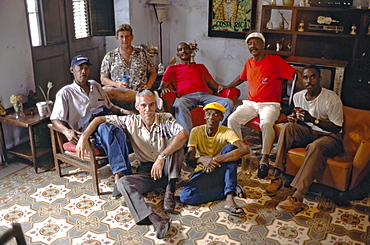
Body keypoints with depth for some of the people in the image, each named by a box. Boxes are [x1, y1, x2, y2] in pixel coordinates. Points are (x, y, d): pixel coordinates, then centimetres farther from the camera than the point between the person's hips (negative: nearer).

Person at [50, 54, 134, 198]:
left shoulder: (95, 86, 25)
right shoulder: (65, 93, 9)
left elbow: (109, 106, 34)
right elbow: (55, 119, 1)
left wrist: (123, 111, 13)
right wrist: (66, 131, -20)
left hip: (106, 127, 5)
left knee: (119, 134, -34)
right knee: (105, 128, -40)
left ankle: (119, 176, -38)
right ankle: (123, 174, -44)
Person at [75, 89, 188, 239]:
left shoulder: (166, 119, -6)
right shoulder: (131, 122, 2)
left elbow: (183, 135, -26)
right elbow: (100, 119, 6)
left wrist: (162, 157, -34)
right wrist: (83, 137, -10)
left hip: (168, 169, -2)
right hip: (147, 171, 2)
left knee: (175, 140, -25)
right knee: (123, 183, -26)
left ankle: (169, 190, -22)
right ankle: (154, 219, -47)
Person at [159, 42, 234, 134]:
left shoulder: (201, 67, 35)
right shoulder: (172, 68, 28)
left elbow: (212, 84, 29)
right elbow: (162, 86, 19)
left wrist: (220, 87, 5)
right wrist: (163, 89, -7)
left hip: (204, 95, 3)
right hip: (186, 97, -3)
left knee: (228, 103, -26)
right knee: (179, 104, -42)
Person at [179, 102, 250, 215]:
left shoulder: (227, 132, -11)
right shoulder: (196, 131, -7)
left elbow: (245, 149, -30)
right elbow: (189, 160, -13)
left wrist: (215, 159, -37)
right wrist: (201, 159, -39)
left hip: (221, 171, -1)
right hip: (203, 172, 1)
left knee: (229, 148, -28)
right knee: (185, 196, -28)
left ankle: (229, 198, -35)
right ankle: (232, 189, -15)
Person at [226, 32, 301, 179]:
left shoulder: (274, 61, -4)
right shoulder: (249, 63, 14)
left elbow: (295, 75, -7)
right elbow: (241, 78, 33)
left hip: (270, 104, -5)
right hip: (250, 102, 5)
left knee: (266, 123, -34)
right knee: (232, 119, -19)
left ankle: (265, 158, -18)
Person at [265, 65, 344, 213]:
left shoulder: (332, 99, -15)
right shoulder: (298, 97, 3)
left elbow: (337, 128, -15)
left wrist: (313, 119, -27)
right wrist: (294, 119, -9)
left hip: (330, 136, -5)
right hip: (309, 132, 5)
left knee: (316, 146, -39)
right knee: (288, 127, -24)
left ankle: (297, 197, -43)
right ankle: (277, 176, -30)